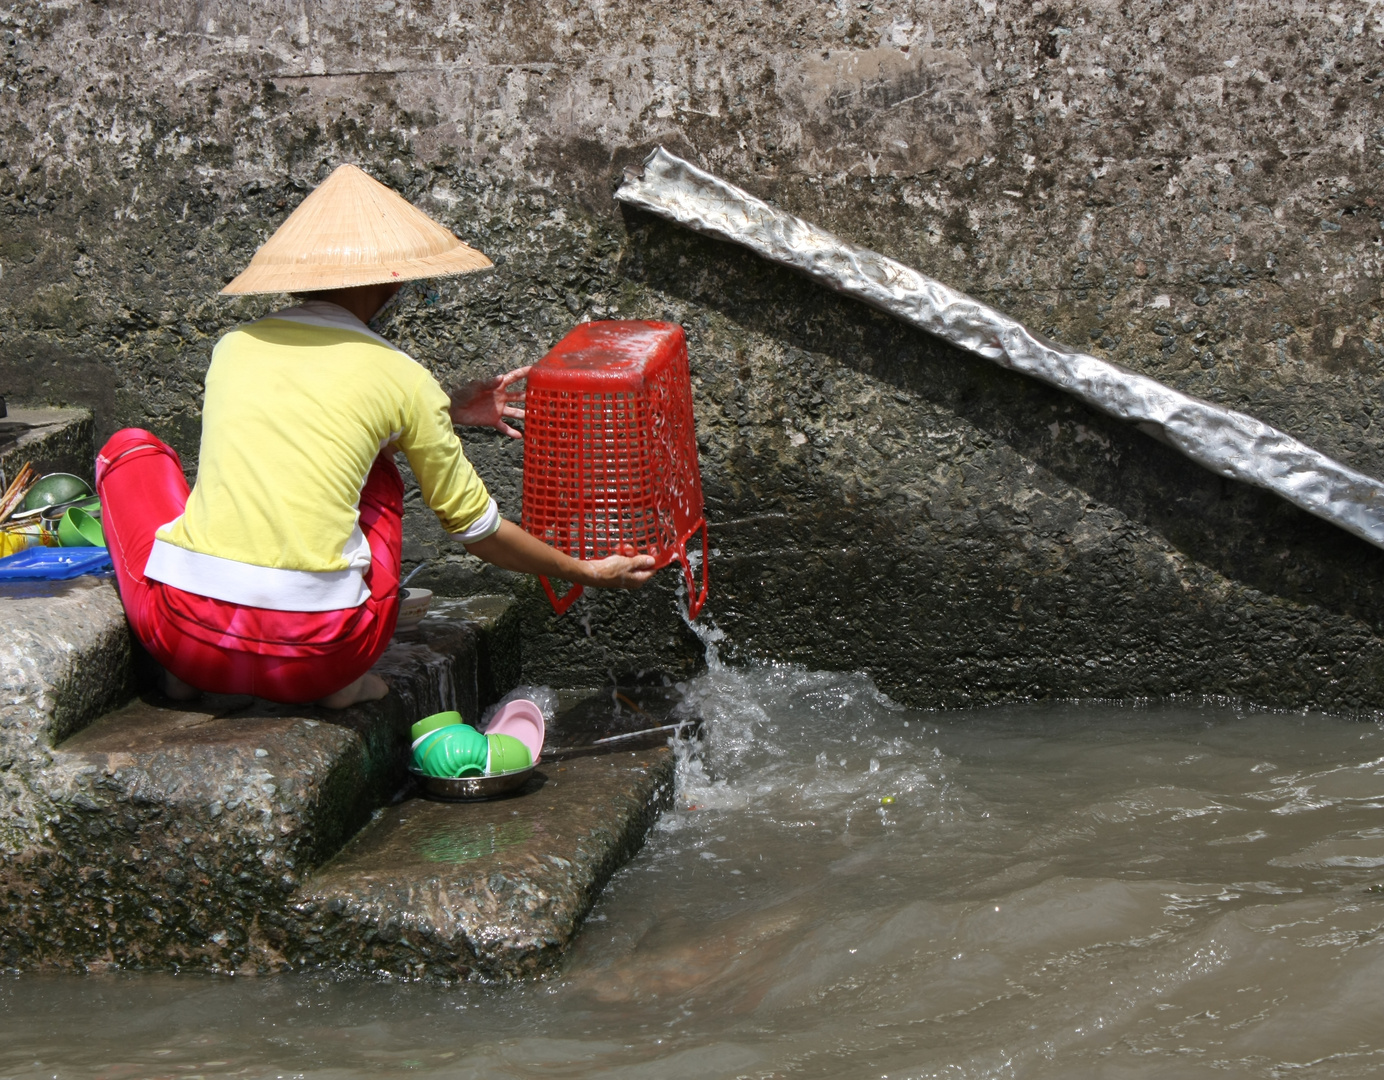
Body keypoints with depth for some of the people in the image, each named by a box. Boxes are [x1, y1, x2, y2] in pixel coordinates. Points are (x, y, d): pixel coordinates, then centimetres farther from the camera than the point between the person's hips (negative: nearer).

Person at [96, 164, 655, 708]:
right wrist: (587, 572, 32)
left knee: (129, 446, 28)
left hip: (185, 629, 1)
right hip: (314, 659, -1)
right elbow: (476, 528, 16)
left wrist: (449, 410, 44)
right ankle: (341, 680, 12)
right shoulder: (403, 378, 5)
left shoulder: (235, 346, 14)